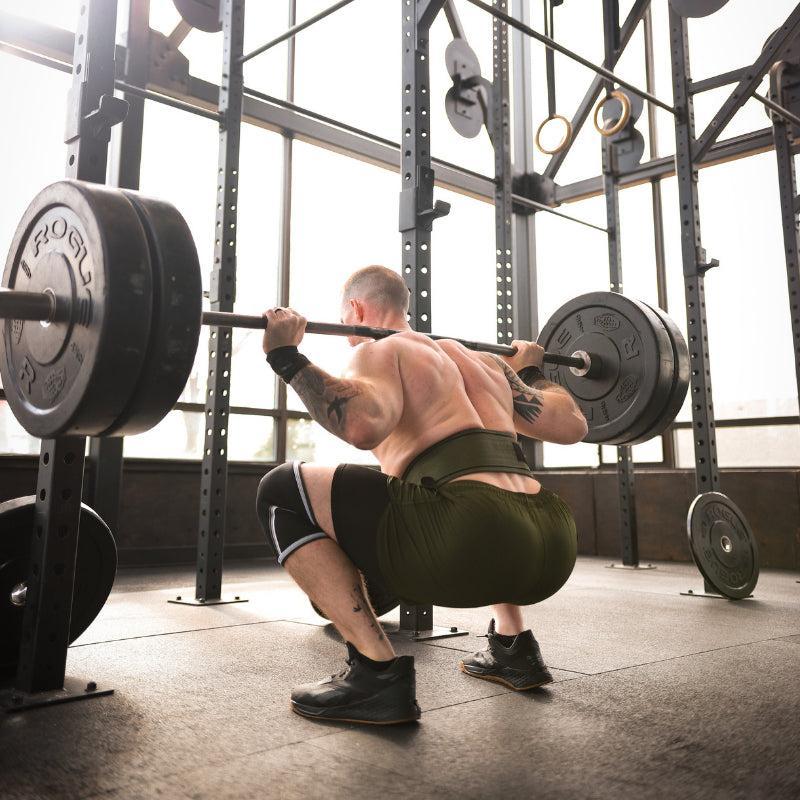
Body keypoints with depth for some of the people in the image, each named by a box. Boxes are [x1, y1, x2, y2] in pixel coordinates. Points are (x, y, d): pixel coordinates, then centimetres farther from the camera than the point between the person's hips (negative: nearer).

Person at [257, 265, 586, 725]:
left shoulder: (377, 351, 7)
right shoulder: (483, 359, 28)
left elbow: (364, 424, -17)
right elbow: (572, 425, 29)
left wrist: (287, 357, -5)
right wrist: (530, 370, 47)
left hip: (473, 542, -8)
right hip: (553, 548, 8)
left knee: (282, 493, 3)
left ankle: (379, 673, -2)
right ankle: (514, 648, 30)